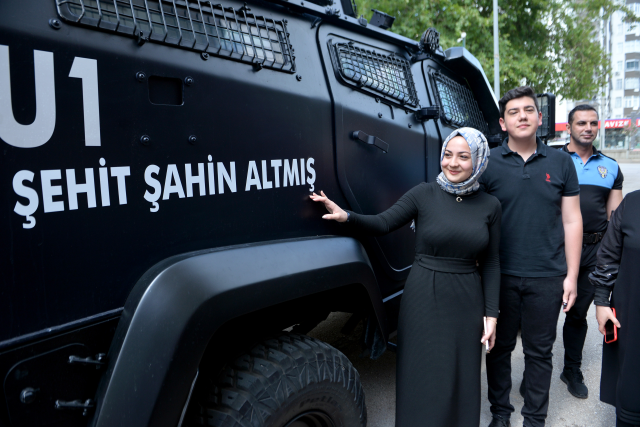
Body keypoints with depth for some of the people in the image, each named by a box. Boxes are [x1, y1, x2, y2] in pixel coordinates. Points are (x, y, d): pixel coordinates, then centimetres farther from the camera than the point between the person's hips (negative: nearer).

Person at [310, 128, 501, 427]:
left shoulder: (489, 206, 3)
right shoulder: (424, 194, -4)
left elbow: (490, 262, 6)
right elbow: (382, 224, -8)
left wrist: (491, 313, 2)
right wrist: (346, 216, -26)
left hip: (466, 302, 2)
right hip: (423, 299, -2)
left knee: (461, 378, 13)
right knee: (423, 379, 7)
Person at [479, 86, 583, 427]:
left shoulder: (560, 162, 4)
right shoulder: (488, 163, -2)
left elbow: (572, 221, 5)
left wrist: (571, 275, 1)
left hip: (547, 277, 1)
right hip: (501, 275, -1)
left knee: (539, 352, 12)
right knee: (499, 347, 13)